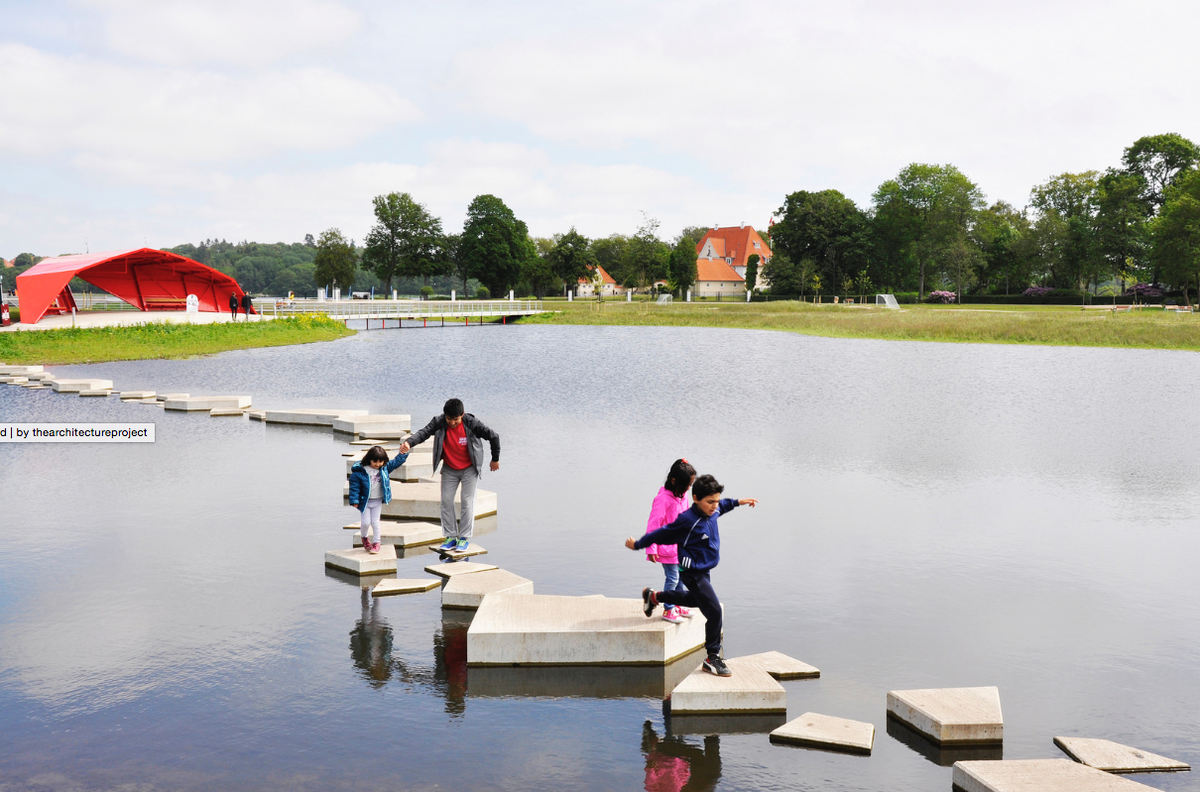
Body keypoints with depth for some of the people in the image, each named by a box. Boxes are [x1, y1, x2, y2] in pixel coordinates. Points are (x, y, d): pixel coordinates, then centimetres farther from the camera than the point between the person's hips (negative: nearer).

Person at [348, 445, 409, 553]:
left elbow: (396, 462, 5)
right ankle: (364, 538, 28)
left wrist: (403, 453, -10)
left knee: (375, 522, 4)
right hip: (365, 501, -2)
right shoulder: (360, 471, -14)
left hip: (378, 501, 2)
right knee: (366, 522, -2)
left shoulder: (385, 468, -1)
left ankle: (376, 543, 17)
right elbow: (354, 486, -11)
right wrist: (354, 500, -13)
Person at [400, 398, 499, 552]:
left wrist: (495, 459, -1)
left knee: (467, 500, -4)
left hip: (469, 469, -3)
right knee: (446, 500, 1)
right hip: (449, 469, 3)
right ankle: (451, 537, 12)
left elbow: (493, 437, -12)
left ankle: (465, 538, 7)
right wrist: (409, 443, -55)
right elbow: (424, 432, -34)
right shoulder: (439, 422, -19)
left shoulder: (472, 423, -23)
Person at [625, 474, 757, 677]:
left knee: (696, 600, 33)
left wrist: (737, 502, 30)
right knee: (714, 611, -15)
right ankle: (712, 658, -3)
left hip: (704, 571, 10)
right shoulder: (687, 521, -28)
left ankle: (654, 597, 50)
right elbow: (662, 534, -17)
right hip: (693, 573, -10)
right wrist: (637, 545, -6)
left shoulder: (712, 511, -5)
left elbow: (721, 506, 22)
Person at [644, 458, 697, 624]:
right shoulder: (663, 499, -21)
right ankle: (668, 610, 11)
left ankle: (678, 605, 32)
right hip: (667, 546, -8)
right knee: (672, 578, -4)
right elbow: (653, 524, -21)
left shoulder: (683, 496, 3)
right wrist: (651, 549, -23)